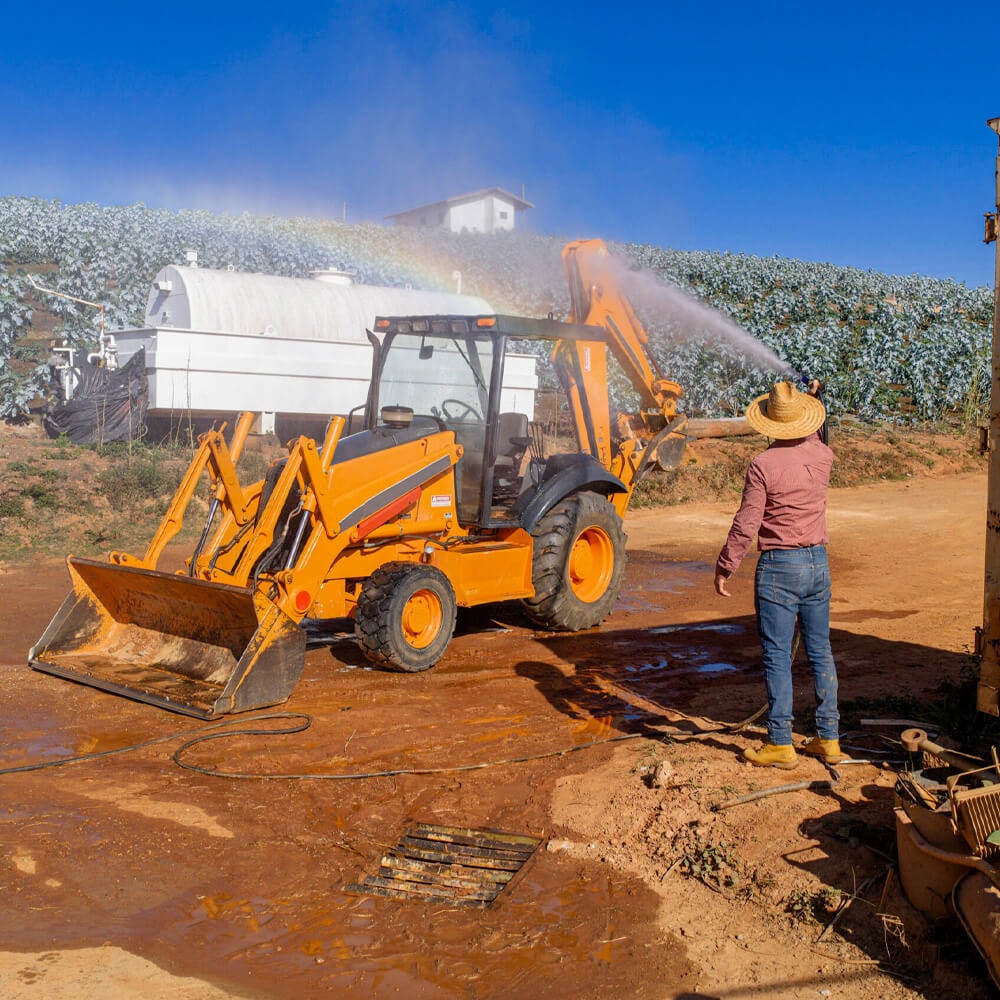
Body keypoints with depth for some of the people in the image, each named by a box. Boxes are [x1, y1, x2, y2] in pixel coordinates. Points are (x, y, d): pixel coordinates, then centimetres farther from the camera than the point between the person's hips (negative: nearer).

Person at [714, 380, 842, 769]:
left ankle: (780, 743, 7)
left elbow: (746, 525, -14)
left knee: (777, 656, 2)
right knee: (820, 652, 13)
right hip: (819, 562, 6)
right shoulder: (822, 456, 2)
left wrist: (724, 567, -4)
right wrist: (813, 401, 40)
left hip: (779, 566, -6)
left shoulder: (763, 465, -15)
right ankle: (828, 738, 20)